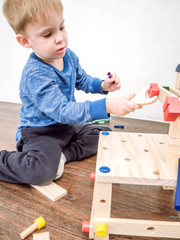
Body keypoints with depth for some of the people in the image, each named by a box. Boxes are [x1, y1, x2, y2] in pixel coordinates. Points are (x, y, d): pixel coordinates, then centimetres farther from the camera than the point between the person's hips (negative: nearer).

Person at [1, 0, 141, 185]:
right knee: (42, 172, -32)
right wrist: (107, 106, -44)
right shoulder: (35, 74, -27)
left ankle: (63, 155, -6)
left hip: (68, 126, 8)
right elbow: (62, 111, -35)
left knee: (104, 135, 7)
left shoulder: (68, 55, -2)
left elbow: (82, 80, 18)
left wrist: (102, 85, -2)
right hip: (39, 133, -8)